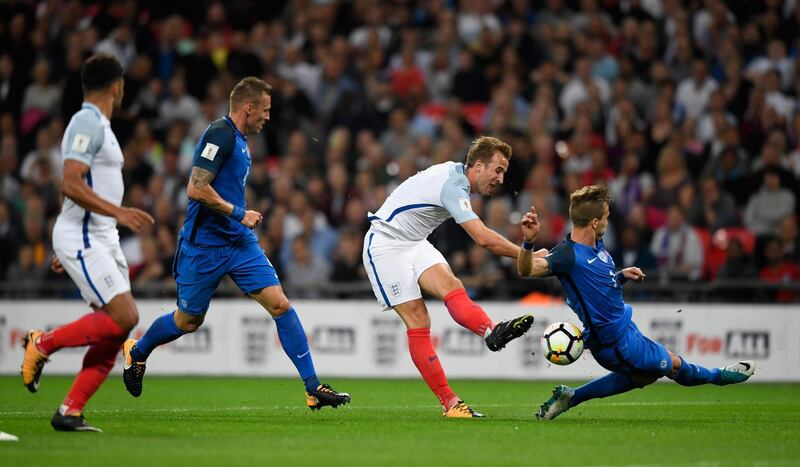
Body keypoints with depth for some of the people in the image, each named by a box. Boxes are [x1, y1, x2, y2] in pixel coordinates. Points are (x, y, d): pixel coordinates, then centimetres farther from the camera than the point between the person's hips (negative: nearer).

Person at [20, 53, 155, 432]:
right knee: (123, 318, -19)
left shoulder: (97, 125, 19)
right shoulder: (87, 123, -12)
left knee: (118, 329, 1)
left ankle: (70, 411, 3)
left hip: (102, 239, 10)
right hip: (82, 239, -10)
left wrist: (65, 249, 28)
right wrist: (117, 212, -29)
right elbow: (71, 185, -22)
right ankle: (42, 344, -2)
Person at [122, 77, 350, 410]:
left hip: (240, 243, 8)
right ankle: (137, 351, 38)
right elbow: (196, 189, -22)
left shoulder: (239, 139, 14)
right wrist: (239, 214, -16)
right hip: (204, 244, -8)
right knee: (188, 322, 7)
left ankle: (313, 389, -8)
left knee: (280, 304, -6)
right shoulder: (220, 134, -16)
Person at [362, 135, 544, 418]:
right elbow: (484, 238, -32)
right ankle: (449, 402, -18)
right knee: (418, 322, -14)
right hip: (385, 244, -9)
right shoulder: (452, 185, -25)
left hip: (414, 242, 9)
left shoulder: (455, 173, 5)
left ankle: (491, 332, -51)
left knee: (451, 286, -22)